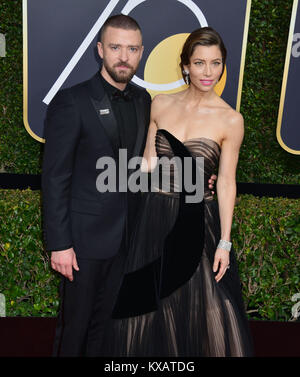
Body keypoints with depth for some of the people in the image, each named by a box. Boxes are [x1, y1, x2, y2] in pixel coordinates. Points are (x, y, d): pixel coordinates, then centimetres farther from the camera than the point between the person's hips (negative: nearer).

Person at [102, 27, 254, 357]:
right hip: (154, 219, 3)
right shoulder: (160, 104, 2)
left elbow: (226, 183, -5)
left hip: (198, 224, -2)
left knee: (200, 316, 10)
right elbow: (148, 162, 7)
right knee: (146, 308, 16)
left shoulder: (230, 119, -7)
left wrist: (224, 242, -6)